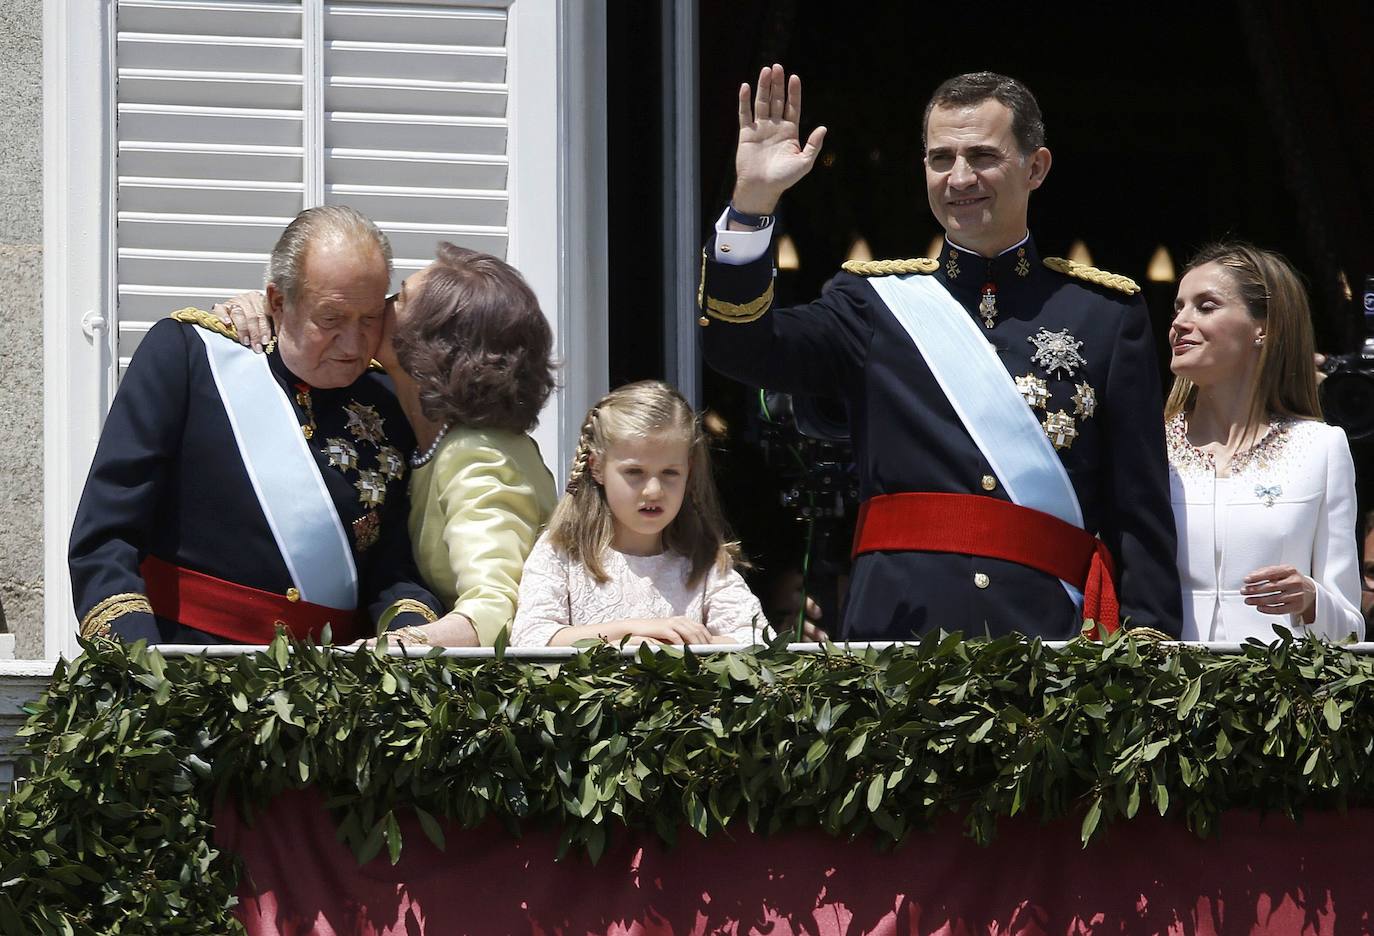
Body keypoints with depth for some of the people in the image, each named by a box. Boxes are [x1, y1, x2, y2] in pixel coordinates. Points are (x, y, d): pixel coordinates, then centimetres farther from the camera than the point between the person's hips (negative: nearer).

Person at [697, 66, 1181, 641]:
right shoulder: (876, 299, 14)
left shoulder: (1108, 312, 11)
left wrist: (1146, 633, -4)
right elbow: (741, 348, -3)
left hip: (1051, 631, 0)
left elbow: (1141, 509, 7)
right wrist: (753, 202, -15)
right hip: (897, 624, 0)